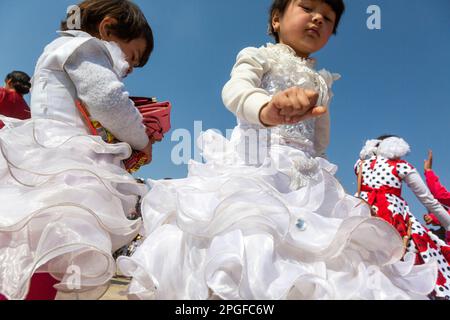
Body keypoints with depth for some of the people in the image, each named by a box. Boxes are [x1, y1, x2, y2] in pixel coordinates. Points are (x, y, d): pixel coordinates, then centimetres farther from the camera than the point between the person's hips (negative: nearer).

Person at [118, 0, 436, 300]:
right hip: (254, 166, -4)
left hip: (305, 178, 5)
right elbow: (235, 89, -15)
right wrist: (267, 110, -37)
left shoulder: (321, 82, 25)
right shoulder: (258, 57, 9)